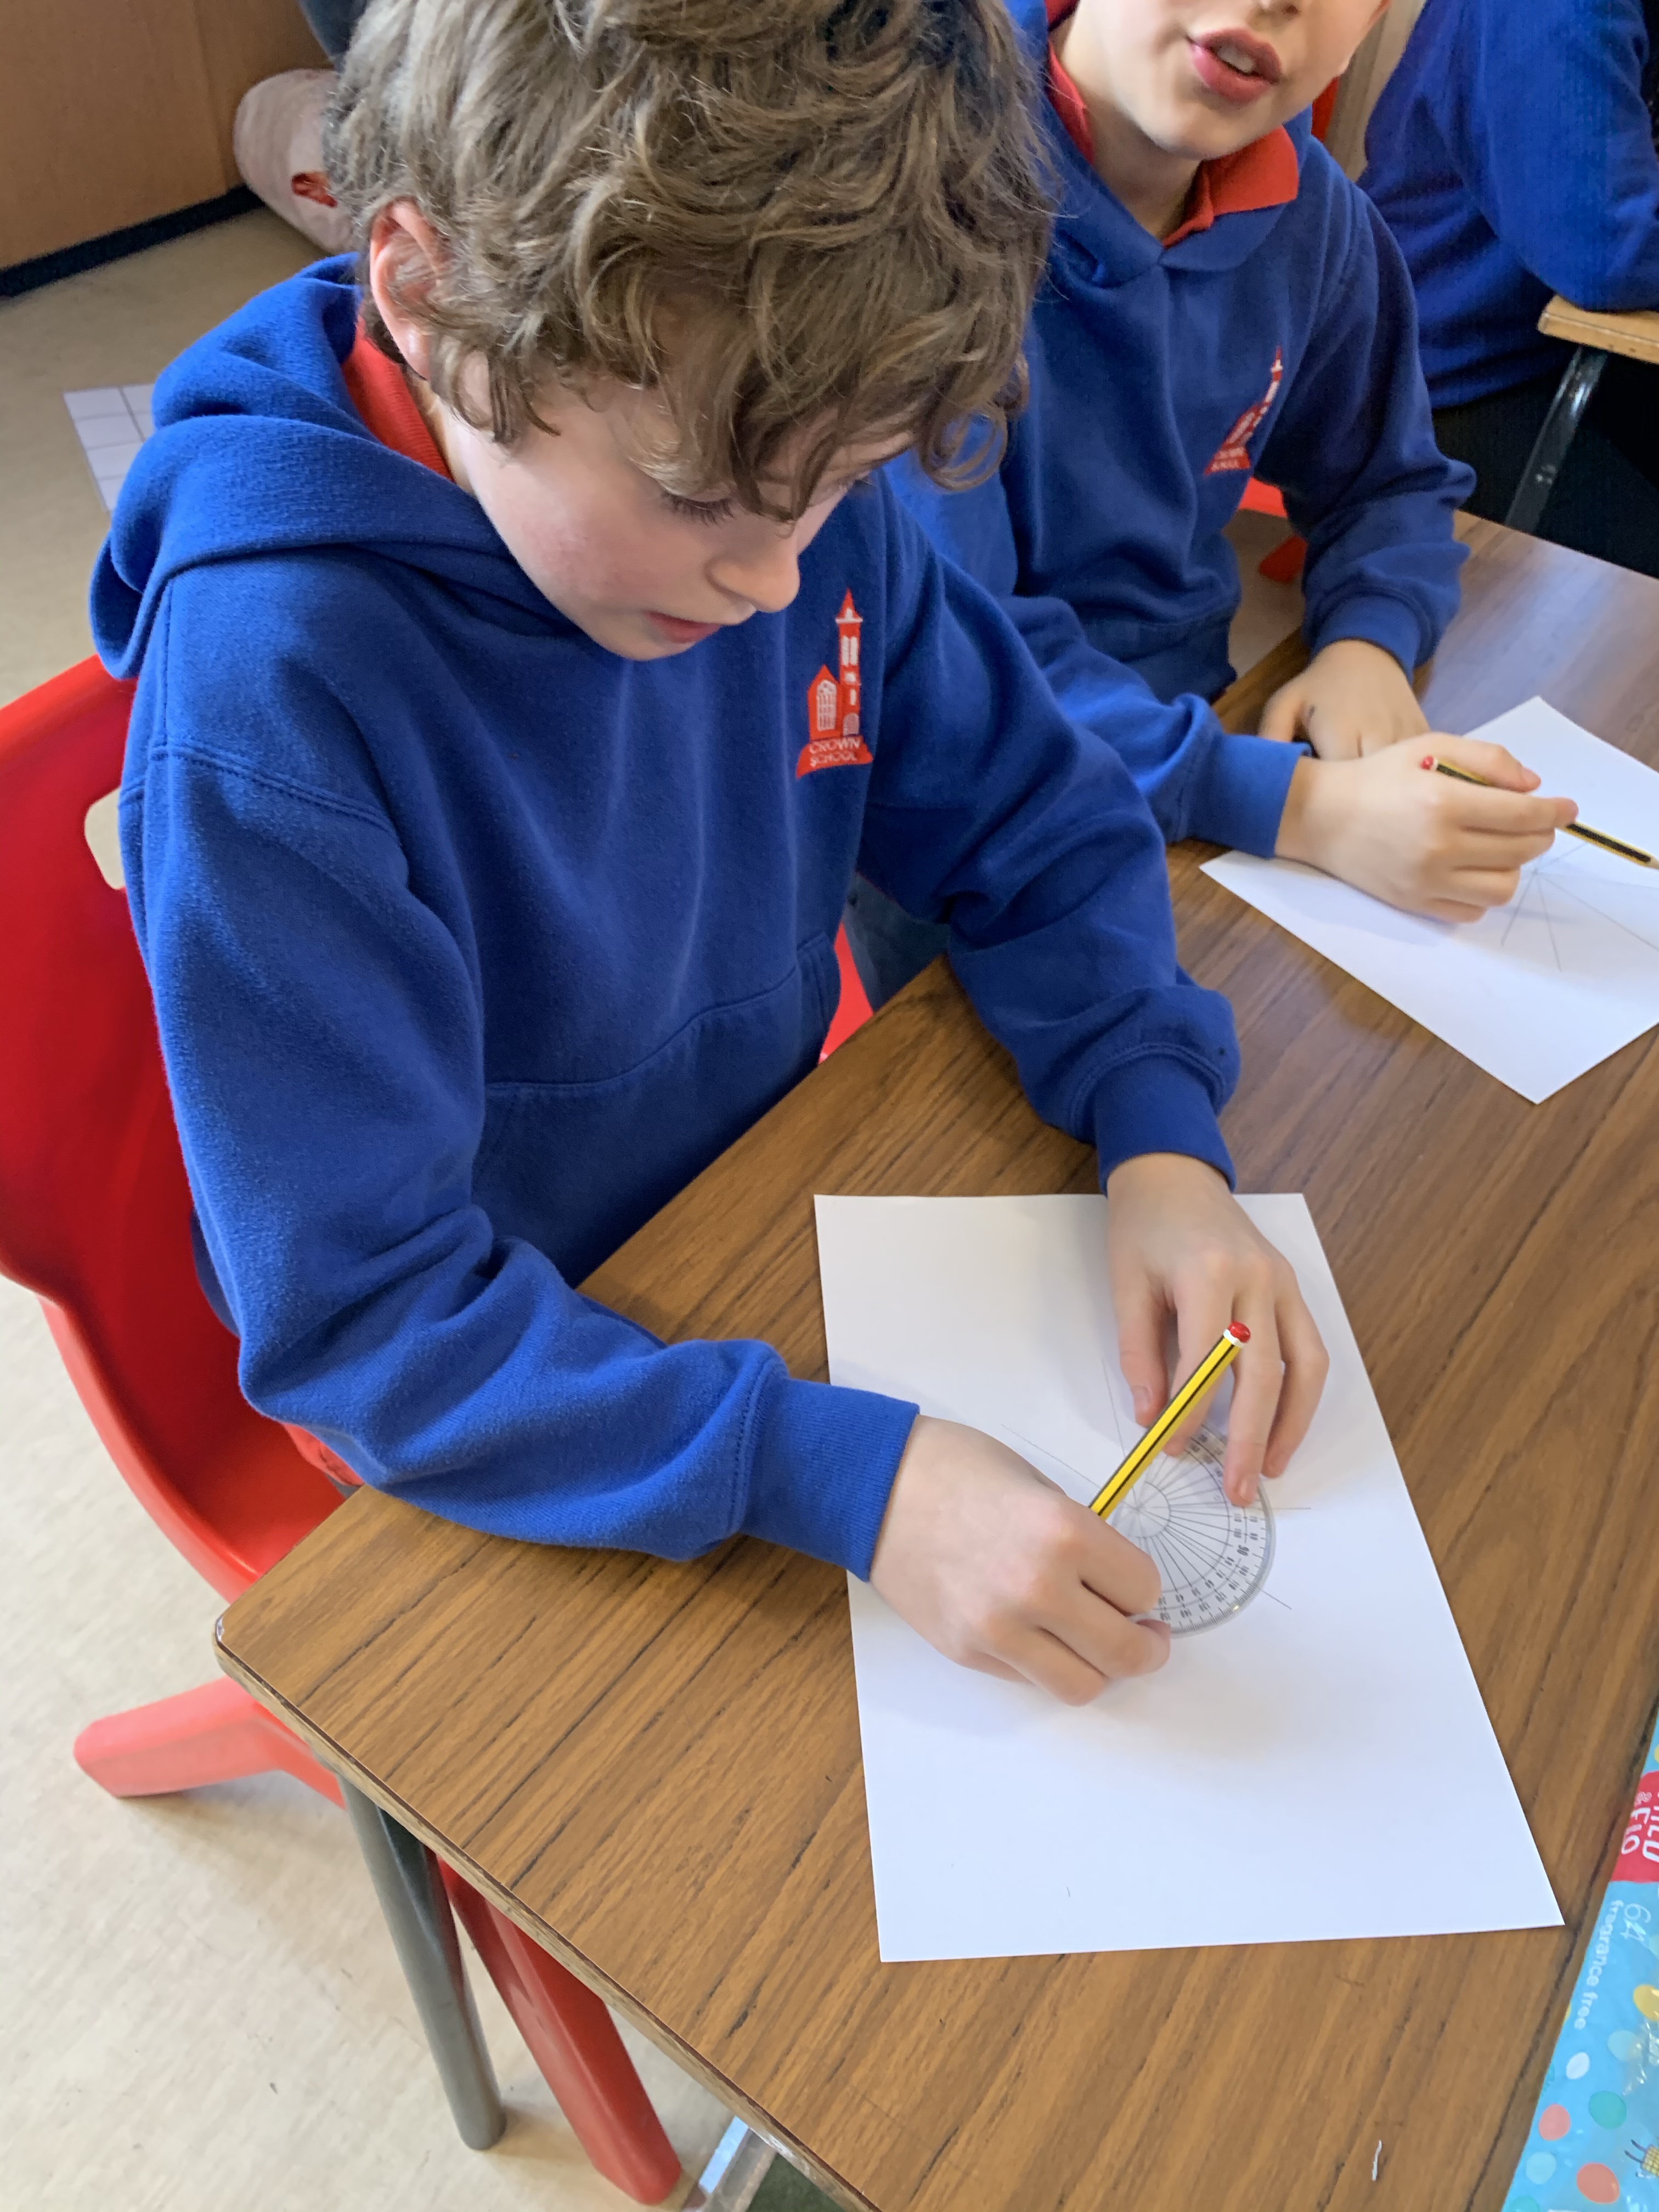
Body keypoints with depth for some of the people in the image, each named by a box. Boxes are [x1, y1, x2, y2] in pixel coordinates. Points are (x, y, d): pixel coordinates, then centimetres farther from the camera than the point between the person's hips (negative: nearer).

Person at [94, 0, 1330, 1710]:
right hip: (482, 1403, -4)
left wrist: (1161, 1140, -18)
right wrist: (840, 1474, -37)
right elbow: (356, 1317, -27)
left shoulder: (794, 492, -13)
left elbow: (1039, 829, -1)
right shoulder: (267, 688, -30)